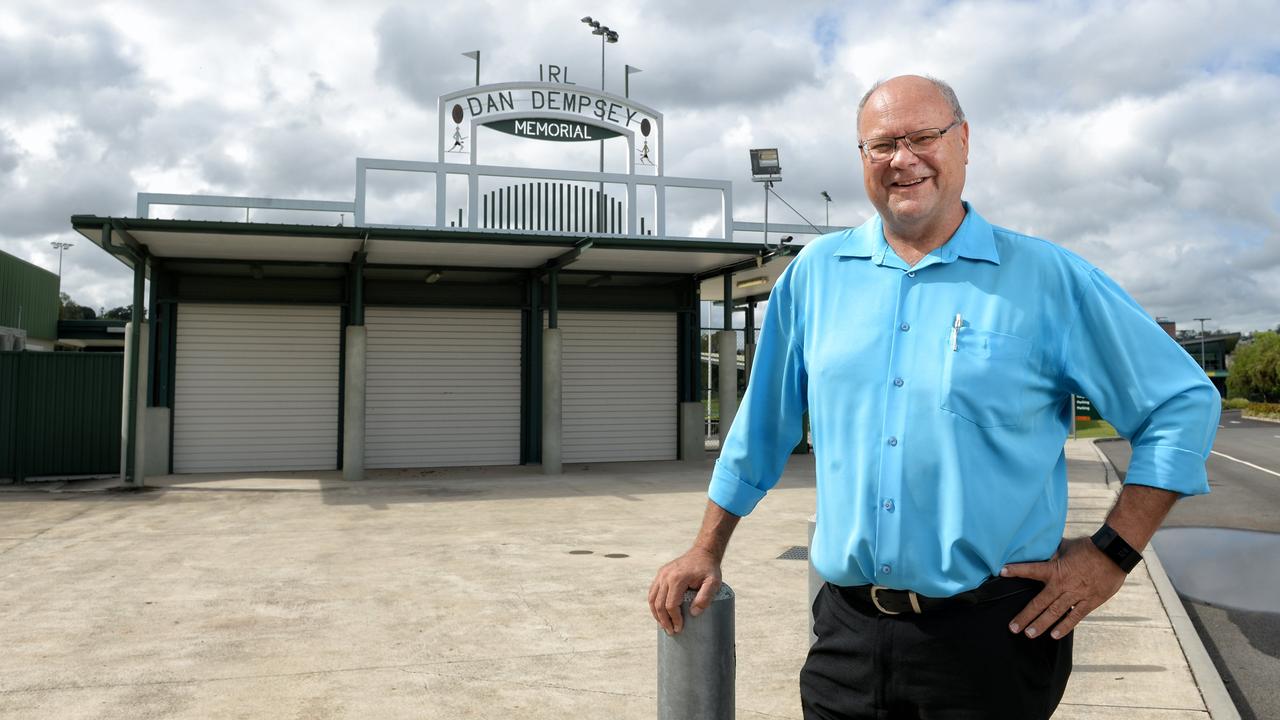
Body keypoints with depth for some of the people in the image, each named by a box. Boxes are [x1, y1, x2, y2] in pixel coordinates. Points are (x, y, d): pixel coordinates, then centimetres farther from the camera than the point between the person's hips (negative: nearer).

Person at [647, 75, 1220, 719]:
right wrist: (707, 550, 14)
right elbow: (762, 424, 12)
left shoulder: (1047, 279, -4)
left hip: (994, 636, -2)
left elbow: (1185, 402, 1)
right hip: (848, 631, 3)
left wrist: (1112, 553, -6)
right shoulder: (815, 273, 4)